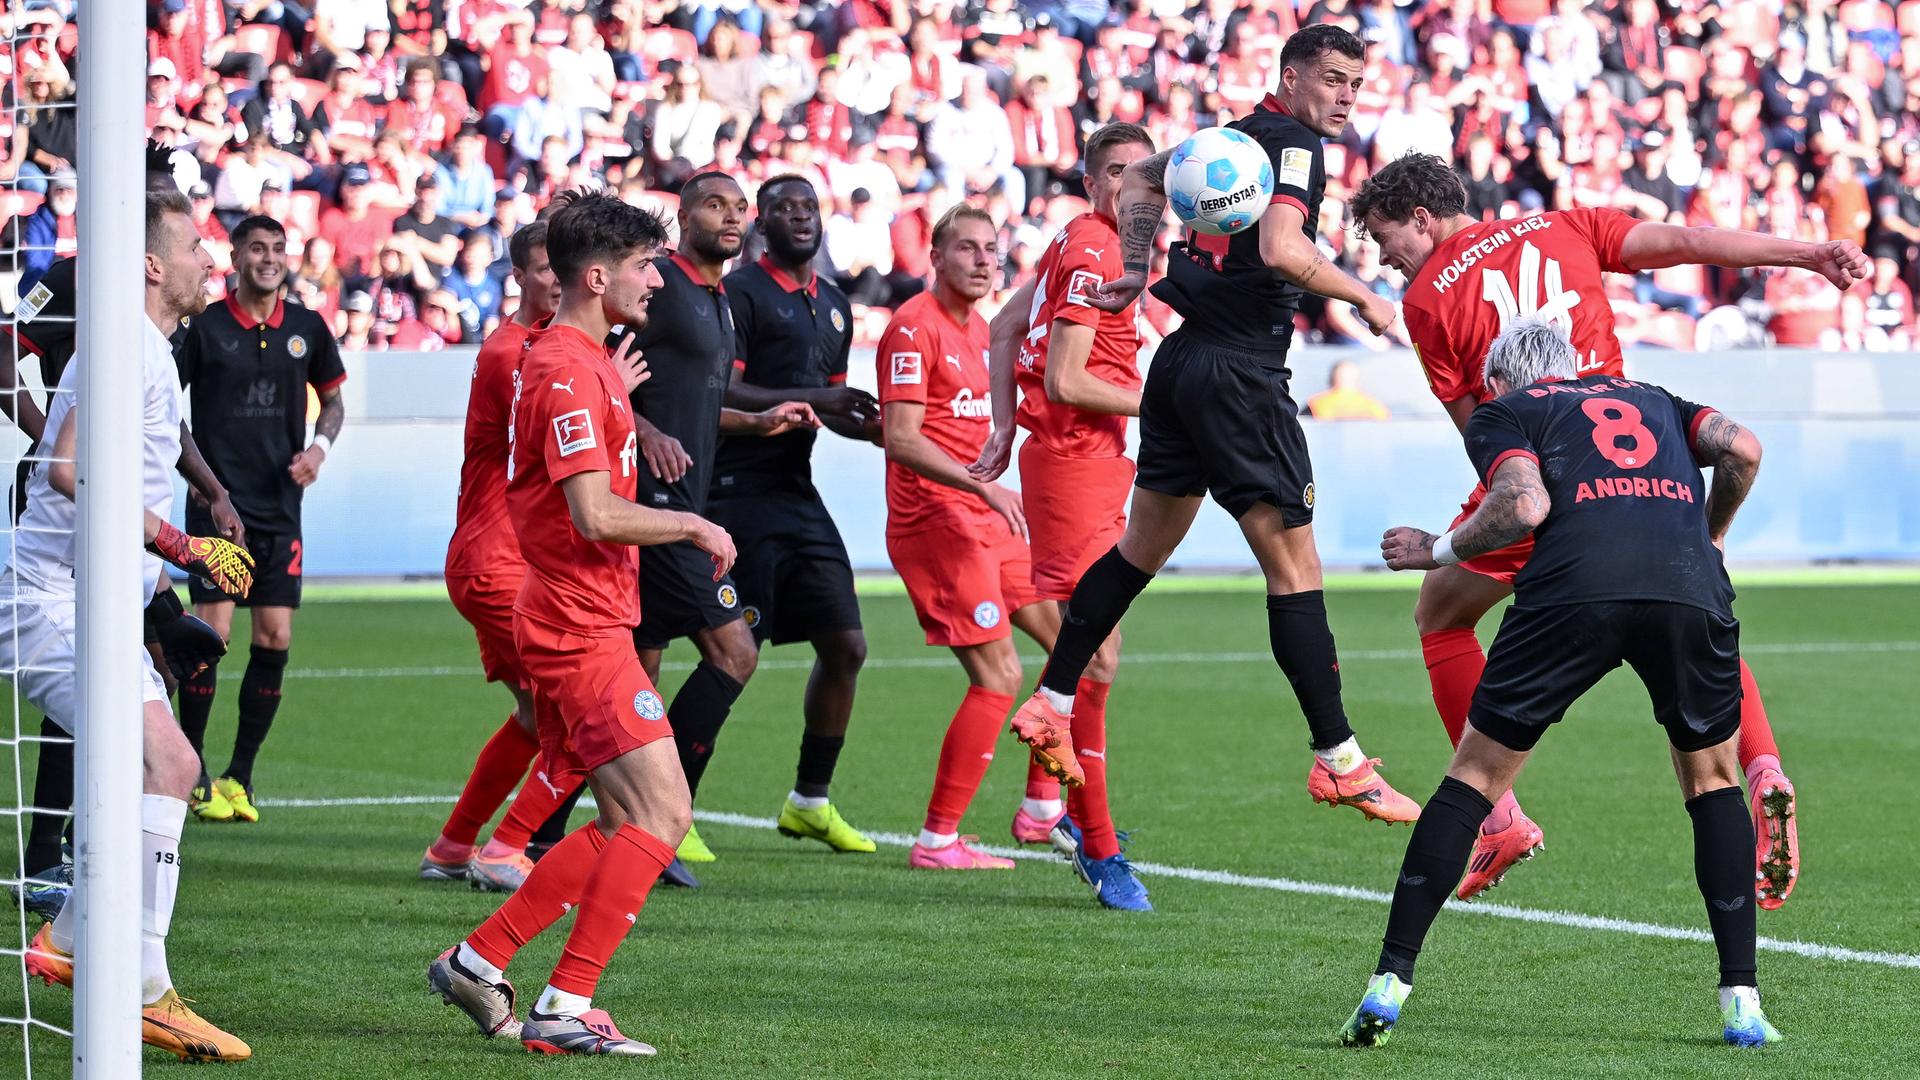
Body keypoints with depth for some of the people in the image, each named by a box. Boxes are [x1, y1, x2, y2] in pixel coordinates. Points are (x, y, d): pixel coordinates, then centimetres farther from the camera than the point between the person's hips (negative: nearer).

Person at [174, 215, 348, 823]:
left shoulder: (307, 328, 7)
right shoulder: (204, 327, -3)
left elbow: (333, 400, 20)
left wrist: (319, 446, 1)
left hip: (280, 506, 4)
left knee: (275, 639, 1)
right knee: (212, 633, -9)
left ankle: (239, 776, 12)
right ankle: (195, 778, 2)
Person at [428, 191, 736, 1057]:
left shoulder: (578, 362, 17)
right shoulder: (569, 374, -16)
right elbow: (594, 514, -23)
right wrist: (691, 525, -12)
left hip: (580, 622, 11)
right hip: (581, 628, -11)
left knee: (627, 825, 13)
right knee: (661, 813, -14)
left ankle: (478, 961, 16)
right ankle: (564, 1009, -14)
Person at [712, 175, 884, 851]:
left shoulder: (834, 306, 18)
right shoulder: (741, 293, -8)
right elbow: (722, 394, -17)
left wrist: (873, 428, 8)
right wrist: (809, 400, -24)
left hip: (798, 495, 8)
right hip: (742, 491, -8)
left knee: (845, 647, 6)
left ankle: (810, 801, 19)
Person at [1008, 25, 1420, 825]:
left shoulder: (1234, 137, 14)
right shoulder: (1294, 147, -12)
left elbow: (1138, 178, 29)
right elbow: (1281, 249, -27)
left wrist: (1136, 267, 25)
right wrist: (1363, 297, -14)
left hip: (1182, 361, 9)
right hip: (1240, 372, -9)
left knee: (1141, 550, 19)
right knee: (1294, 567, -6)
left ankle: (1050, 702, 22)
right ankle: (1337, 761, -6)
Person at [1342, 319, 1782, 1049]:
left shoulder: (1501, 414, 23)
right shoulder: (1650, 398, 34)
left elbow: (1525, 503, 3)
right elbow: (1741, 449, 16)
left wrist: (1436, 551, 18)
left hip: (1574, 588, -2)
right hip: (1693, 592, 2)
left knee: (1475, 776, 11)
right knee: (1713, 781, 22)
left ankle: (1389, 987, 7)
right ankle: (1741, 1002, 14)